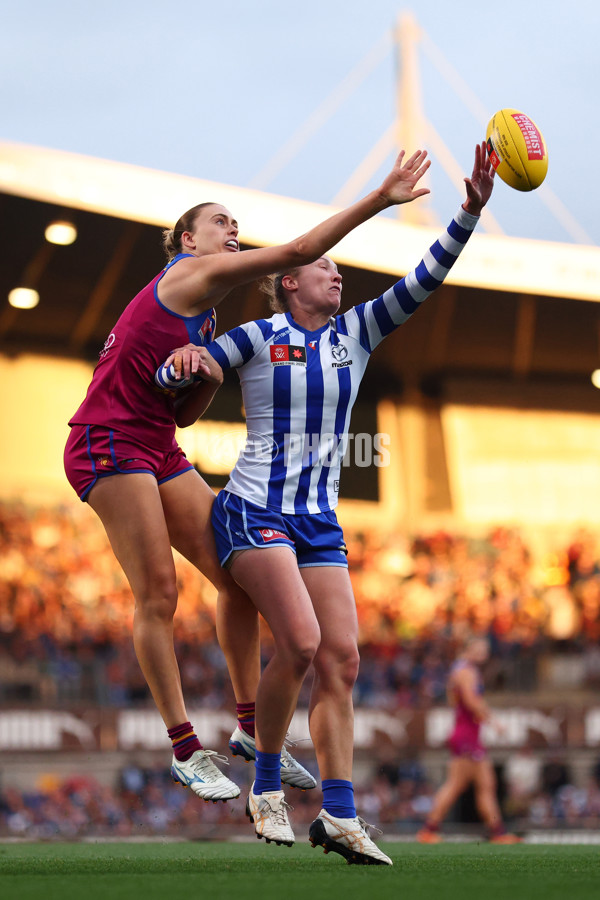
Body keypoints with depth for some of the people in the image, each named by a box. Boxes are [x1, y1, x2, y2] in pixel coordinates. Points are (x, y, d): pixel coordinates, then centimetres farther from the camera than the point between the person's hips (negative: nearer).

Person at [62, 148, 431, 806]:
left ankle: (250, 726, 10)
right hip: (108, 442, -10)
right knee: (158, 593, -12)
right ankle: (186, 751, -8)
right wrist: (380, 199, -18)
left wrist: (209, 377, -3)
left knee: (237, 576, 3)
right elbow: (298, 251, -17)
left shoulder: (207, 317, 21)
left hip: (157, 449, 10)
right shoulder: (192, 274, -7)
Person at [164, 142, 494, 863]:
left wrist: (471, 209, -9)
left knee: (340, 659, -7)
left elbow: (421, 283, 2)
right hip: (254, 510, -5)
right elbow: (171, 376, 6)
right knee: (300, 642, -22)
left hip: (320, 521, 5)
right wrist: (183, 359, -19)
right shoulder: (258, 337, 3)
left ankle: (339, 816, -7)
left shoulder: (357, 333, 12)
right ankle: (266, 786, -4)